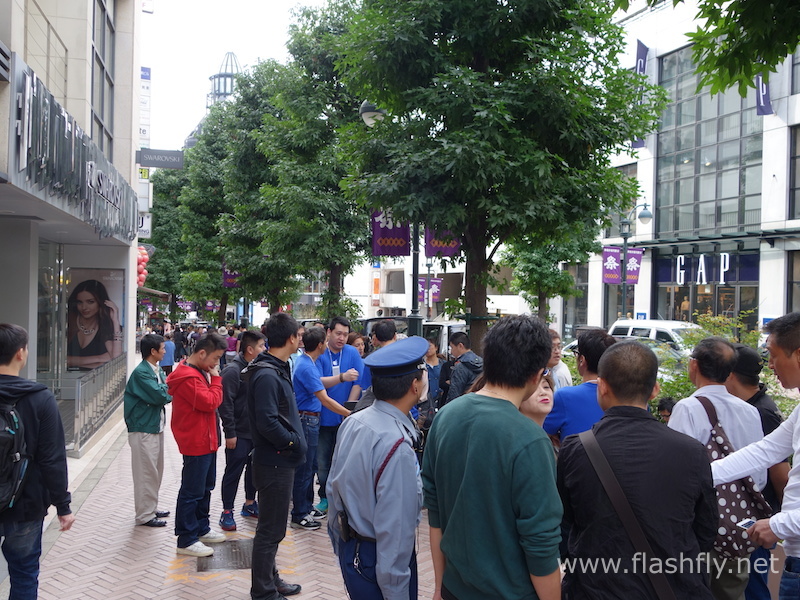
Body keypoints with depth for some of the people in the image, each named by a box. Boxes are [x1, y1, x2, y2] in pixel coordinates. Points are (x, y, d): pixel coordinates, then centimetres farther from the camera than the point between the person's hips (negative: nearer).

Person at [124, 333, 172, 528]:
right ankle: (145, 515, 8)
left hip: (156, 426, 9)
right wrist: (169, 390, -5)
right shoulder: (141, 372, -19)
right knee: (146, 473, -1)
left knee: (155, 471, 17)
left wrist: (165, 393, -13)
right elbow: (159, 395, -24)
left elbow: (166, 393, 8)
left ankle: (152, 508, 29)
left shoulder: (157, 370, 10)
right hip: (143, 429, -9)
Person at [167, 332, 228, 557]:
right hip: (196, 443, -11)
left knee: (205, 487, 21)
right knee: (192, 492, -3)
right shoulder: (188, 378, -22)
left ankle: (201, 528, 34)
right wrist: (215, 378, -15)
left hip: (206, 440, 11)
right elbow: (210, 403, -24)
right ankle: (186, 540, 6)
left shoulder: (199, 372, 12)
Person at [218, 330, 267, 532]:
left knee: (254, 468, 17)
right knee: (233, 472, 0)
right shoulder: (233, 370, -16)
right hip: (239, 433, -8)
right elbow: (226, 403, -19)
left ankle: (249, 504, 32)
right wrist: (230, 433, -20)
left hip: (256, 431, 8)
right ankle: (227, 512, 10)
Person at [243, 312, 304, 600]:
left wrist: (295, 441, 7)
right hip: (275, 462, -10)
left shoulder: (277, 369, 10)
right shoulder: (267, 376, -22)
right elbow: (267, 423, -28)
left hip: (280, 460, 10)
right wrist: (294, 443, -16)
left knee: (273, 526, 22)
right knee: (271, 529, 2)